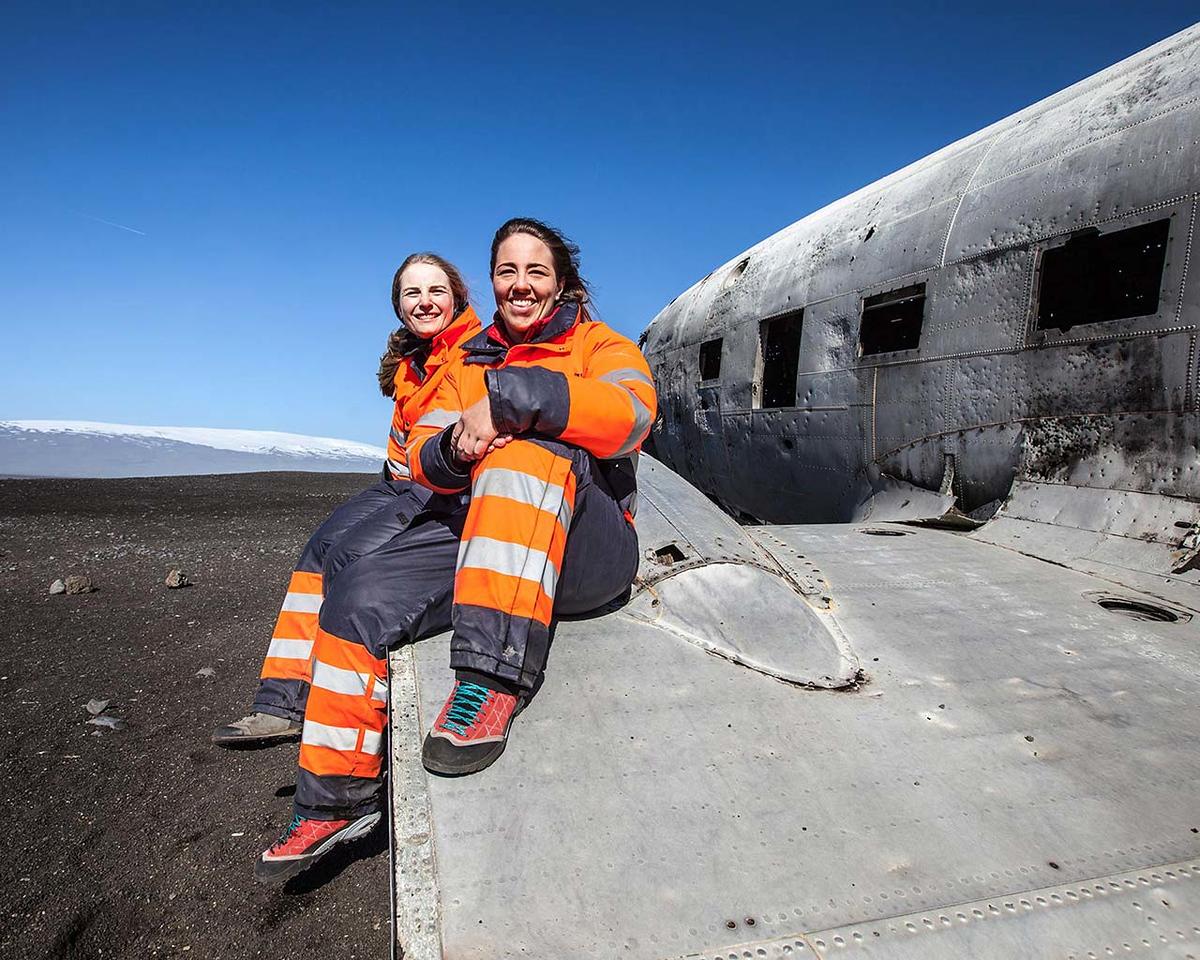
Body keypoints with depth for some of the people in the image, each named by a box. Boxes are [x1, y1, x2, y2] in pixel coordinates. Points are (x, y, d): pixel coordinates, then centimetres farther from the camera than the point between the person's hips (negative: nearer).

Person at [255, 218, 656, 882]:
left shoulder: (599, 346, 7)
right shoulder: (469, 363, 22)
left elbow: (630, 412, -17)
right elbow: (422, 452, 11)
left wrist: (507, 398, -23)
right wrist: (453, 448, -14)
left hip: (586, 547, -5)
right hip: (468, 533, 5)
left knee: (531, 449, -34)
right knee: (358, 600, -12)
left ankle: (494, 678, -40)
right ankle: (335, 801, 5)